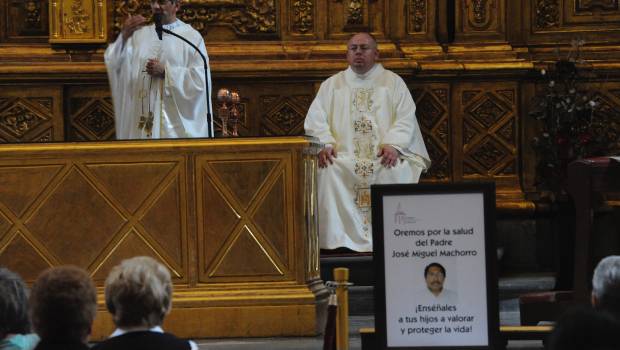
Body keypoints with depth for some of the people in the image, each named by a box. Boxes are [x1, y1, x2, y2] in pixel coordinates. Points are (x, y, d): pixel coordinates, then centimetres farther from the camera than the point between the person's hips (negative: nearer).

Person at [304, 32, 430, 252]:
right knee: (329, 171, -33)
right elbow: (315, 119, 9)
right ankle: (339, 239, -32)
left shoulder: (393, 82, 16)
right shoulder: (331, 85, 20)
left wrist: (393, 145, -16)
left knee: (398, 170, -34)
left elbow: (406, 119, 4)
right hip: (343, 155, 1)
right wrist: (325, 144, -12)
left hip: (383, 155, -1)